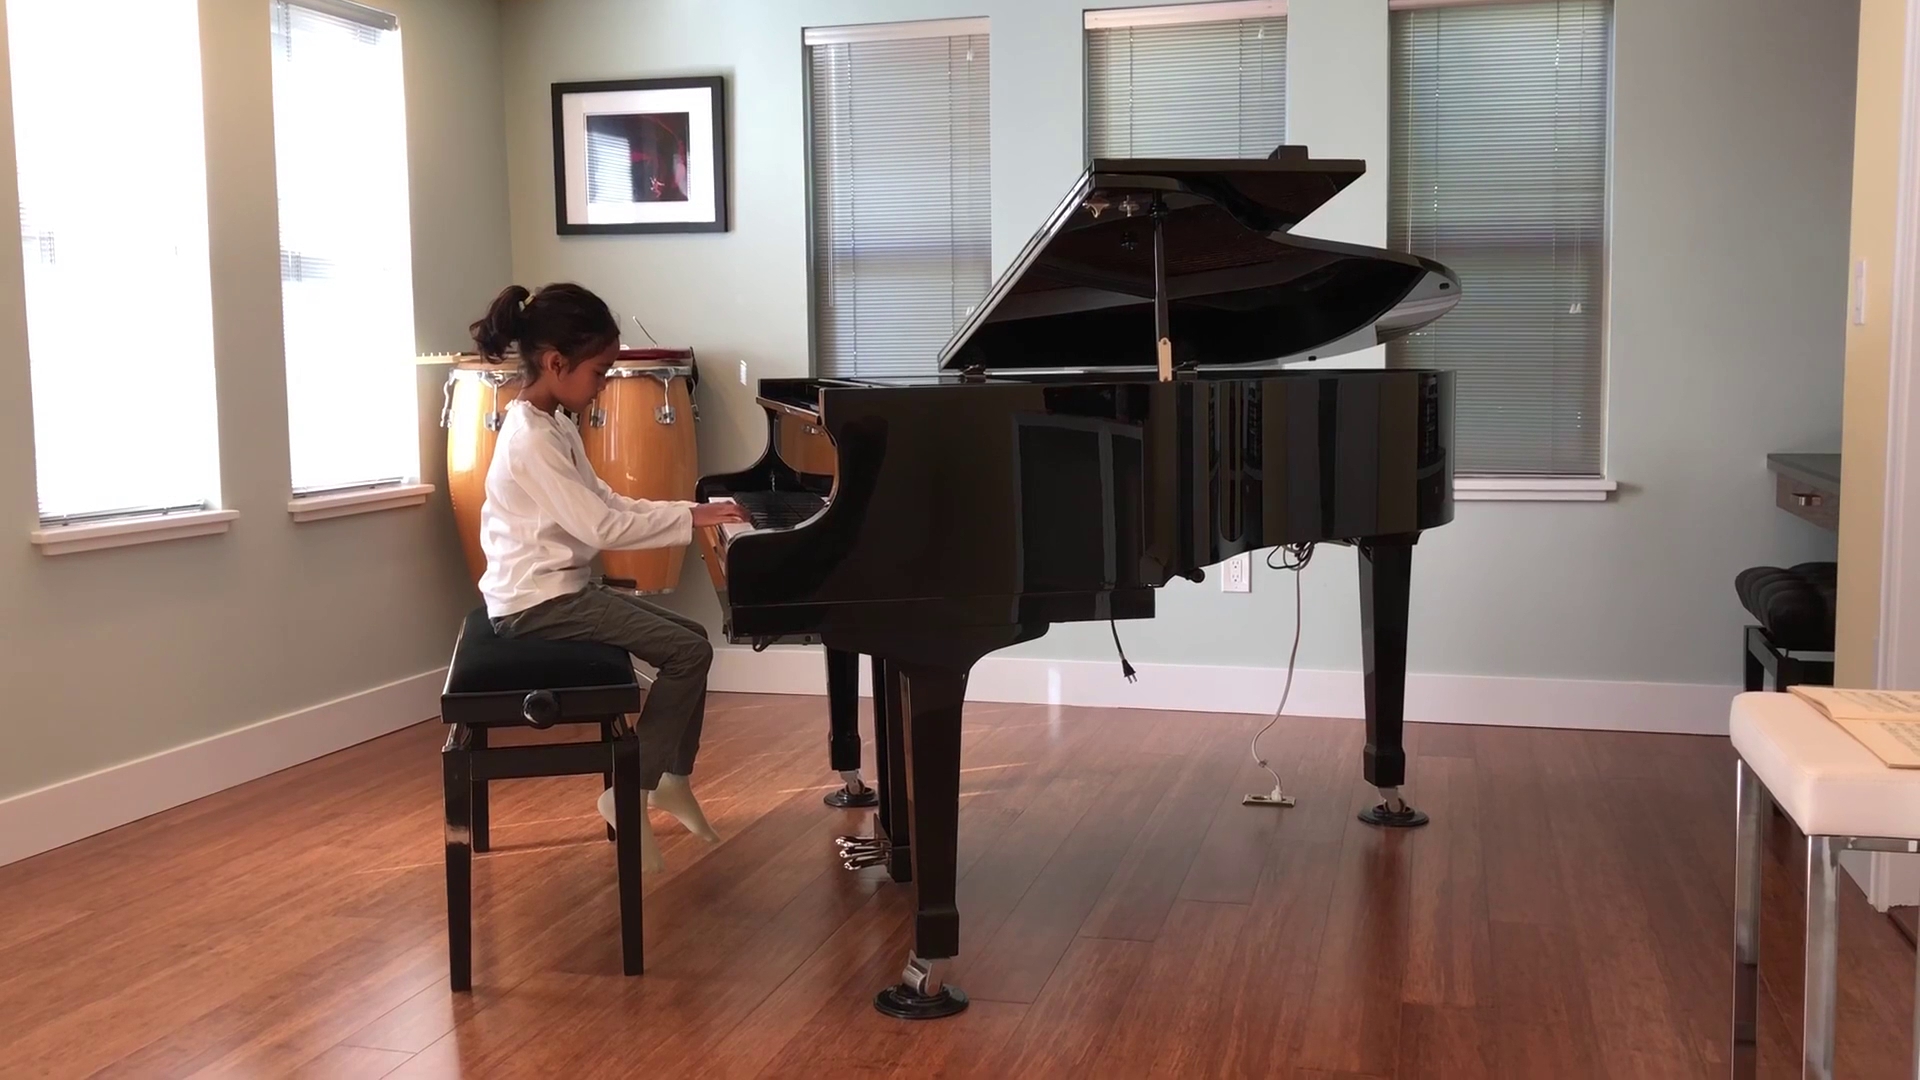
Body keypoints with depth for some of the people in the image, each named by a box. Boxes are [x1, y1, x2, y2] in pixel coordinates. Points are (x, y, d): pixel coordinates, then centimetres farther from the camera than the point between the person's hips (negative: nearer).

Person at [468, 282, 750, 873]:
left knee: (692, 637, 12)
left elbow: (608, 503, 13)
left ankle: (672, 776, 19)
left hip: (564, 587, 10)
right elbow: (601, 527, -24)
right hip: (538, 601, -10)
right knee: (688, 653, -13)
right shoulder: (531, 439, -21)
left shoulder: (554, 425, 11)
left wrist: (688, 510, 2)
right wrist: (689, 520, -17)